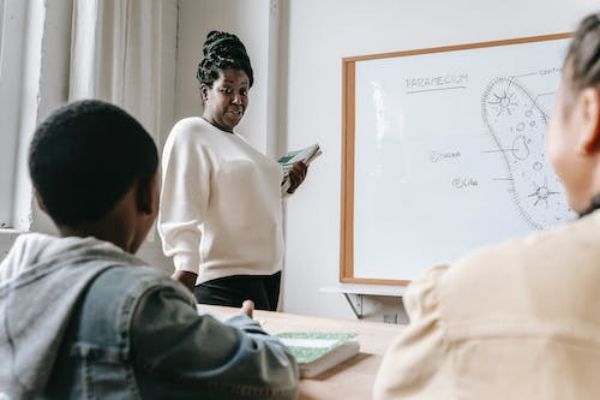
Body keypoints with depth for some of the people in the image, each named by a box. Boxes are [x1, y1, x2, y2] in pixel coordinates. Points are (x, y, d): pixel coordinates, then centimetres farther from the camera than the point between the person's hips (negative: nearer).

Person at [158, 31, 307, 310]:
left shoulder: (237, 141, 19)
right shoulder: (189, 133, -6)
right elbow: (182, 214, -18)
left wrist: (285, 188, 14)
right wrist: (186, 266, -30)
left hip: (267, 275, 8)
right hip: (224, 282, -8)